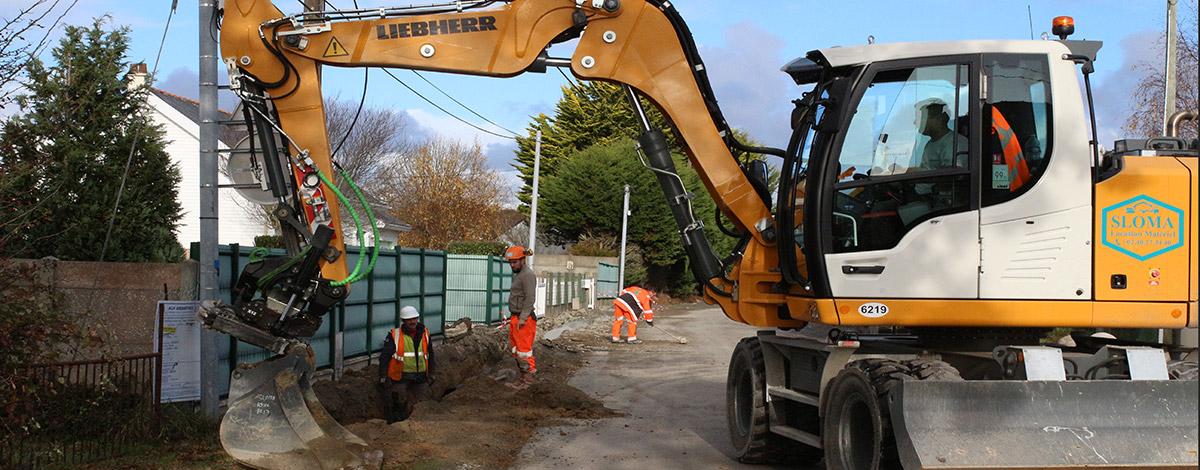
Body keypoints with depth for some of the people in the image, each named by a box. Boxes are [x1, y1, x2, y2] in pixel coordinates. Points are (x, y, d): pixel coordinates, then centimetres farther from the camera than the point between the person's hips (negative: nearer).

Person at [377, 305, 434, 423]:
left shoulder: (424, 334, 7)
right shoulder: (394, 336, -8)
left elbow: (430, 355, 19)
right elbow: (384, 357, -6)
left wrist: (431, 374, 18)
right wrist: (383, 377, -11)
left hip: (420, 377, 4)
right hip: (401, 377, -4)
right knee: (398, 406, -1)